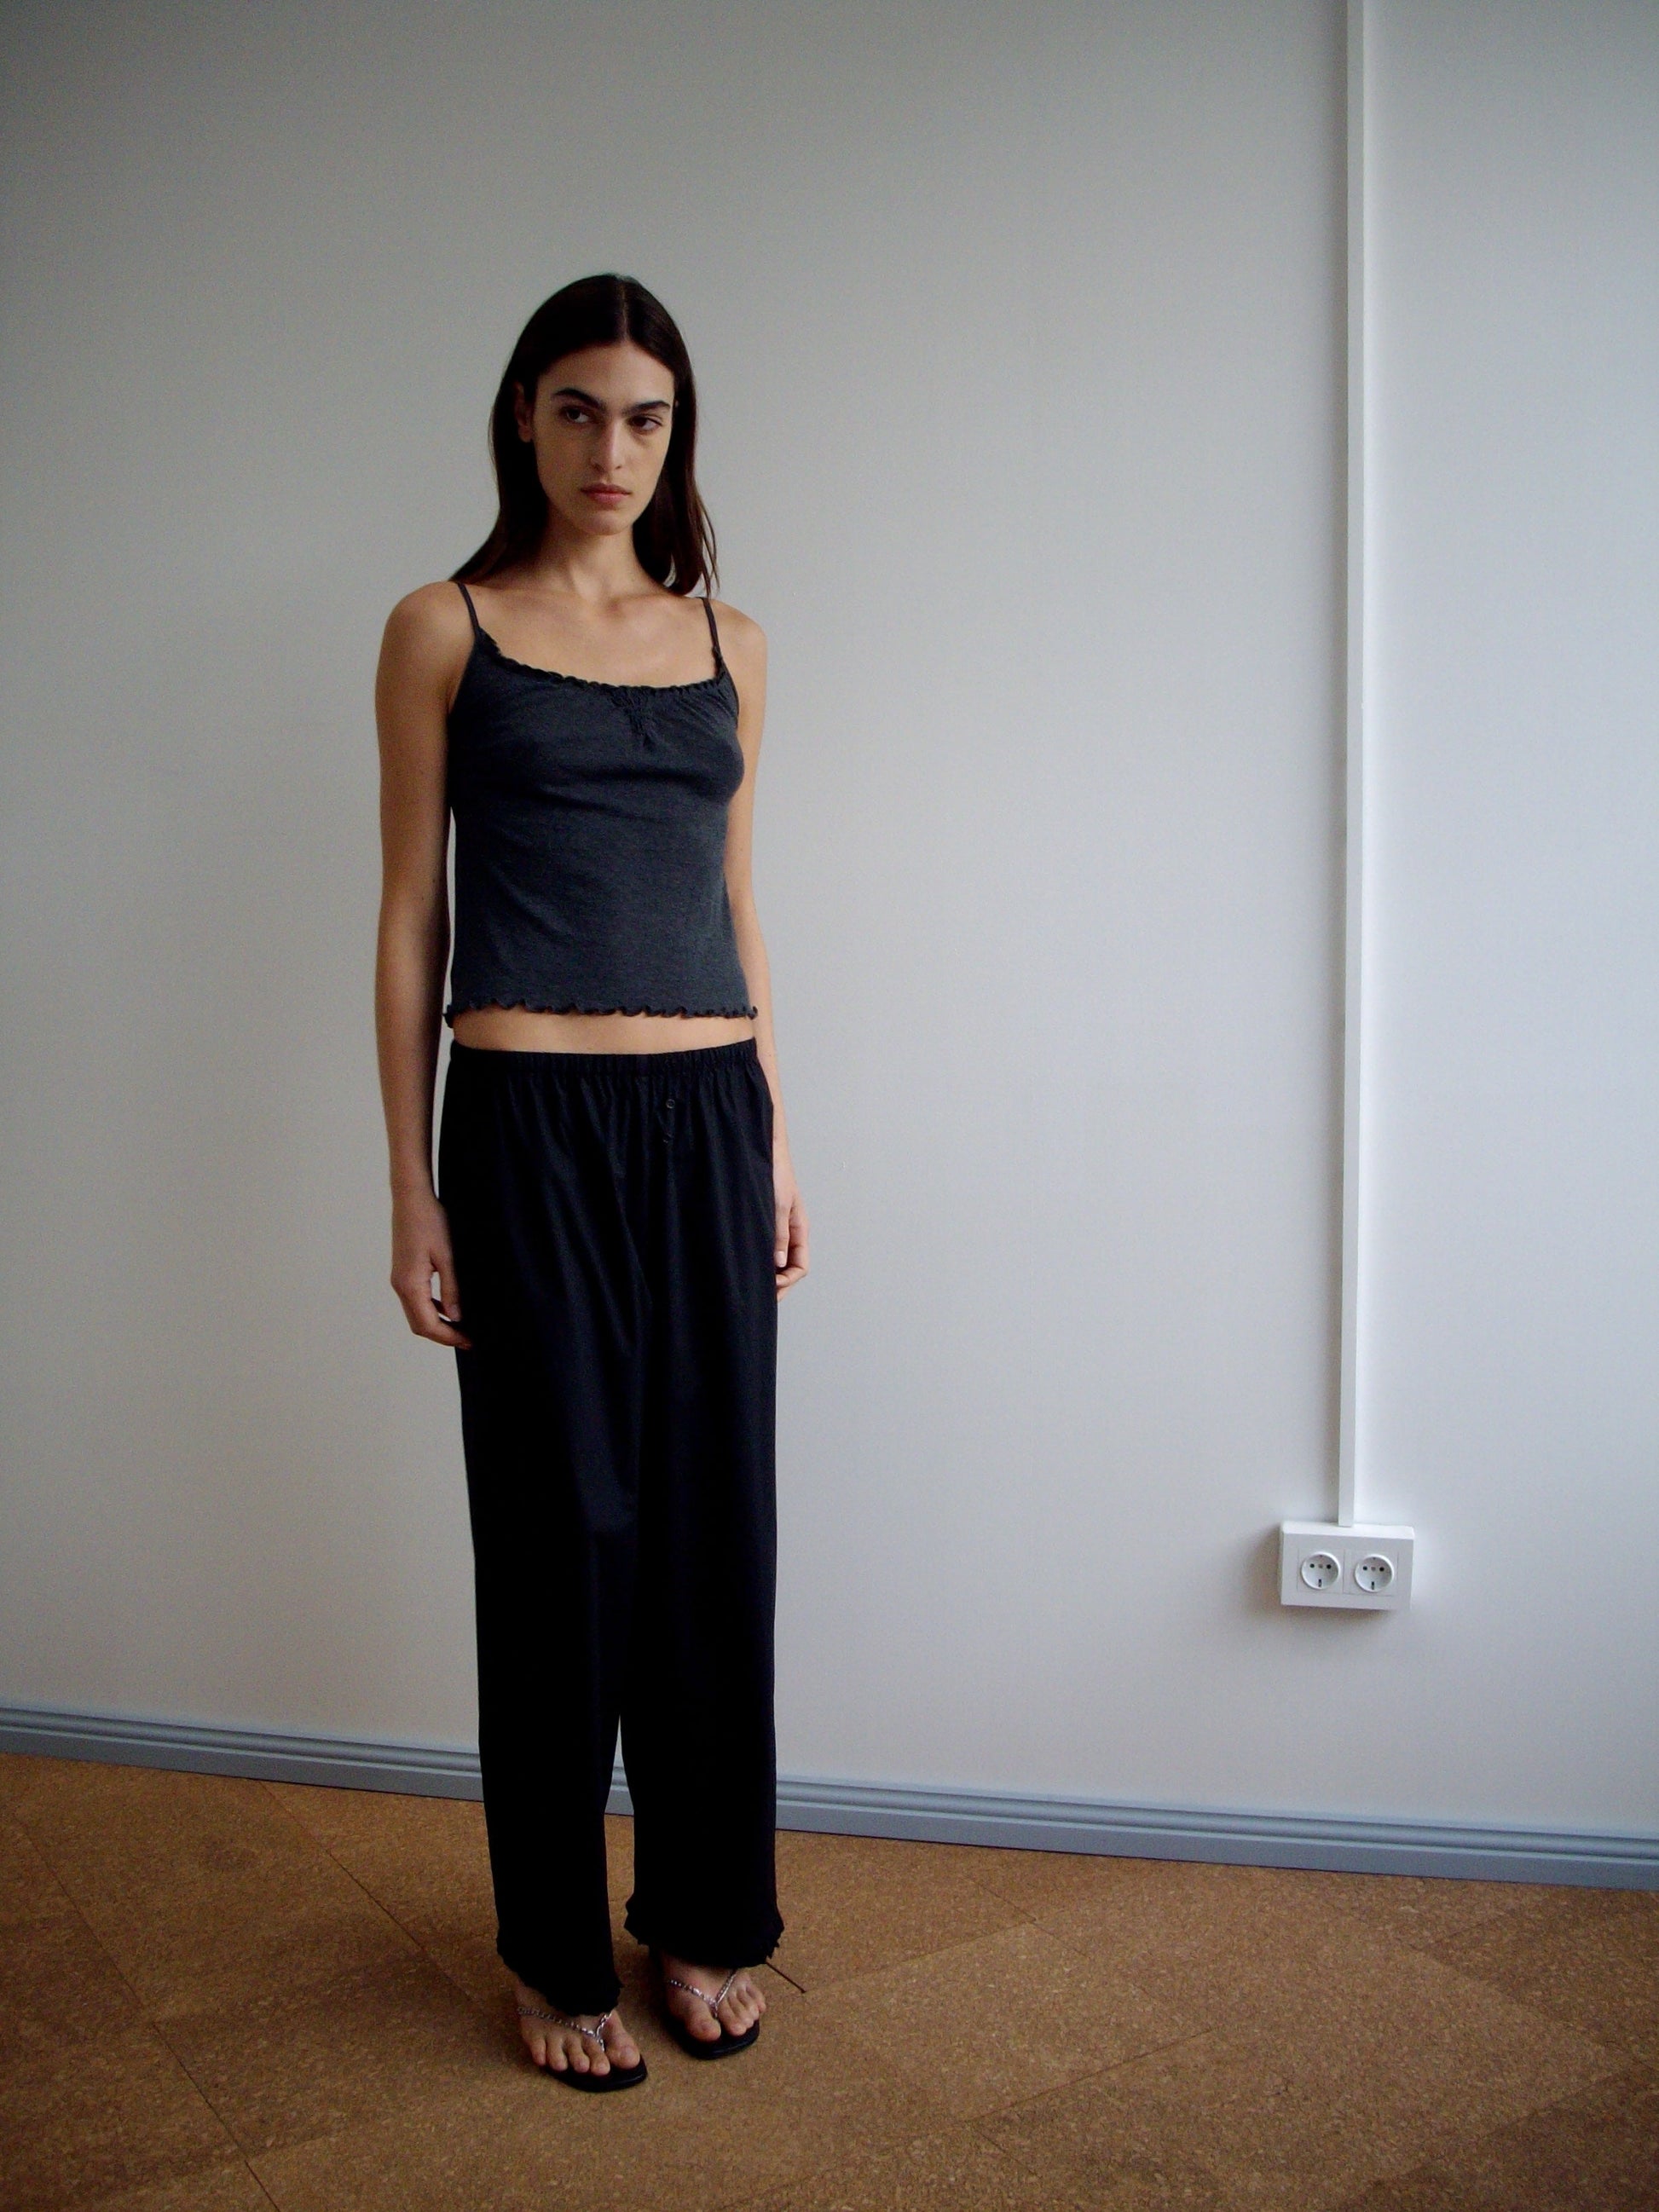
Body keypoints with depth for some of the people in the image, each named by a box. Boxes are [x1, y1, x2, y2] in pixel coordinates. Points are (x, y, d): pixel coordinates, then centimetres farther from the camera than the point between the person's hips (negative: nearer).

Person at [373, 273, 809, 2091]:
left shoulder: (727, 642, 13)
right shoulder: (443, 630, 3)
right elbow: (410, 919, 0)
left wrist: (777, 1145, 11)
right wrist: (412, 1189, -4)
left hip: (707, 1118, 4)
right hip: (532, 1122, -3)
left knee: (714, 1517, 9)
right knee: (561, 1528, 4)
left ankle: (705, 1916, 29)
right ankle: (559, 1951, 24)